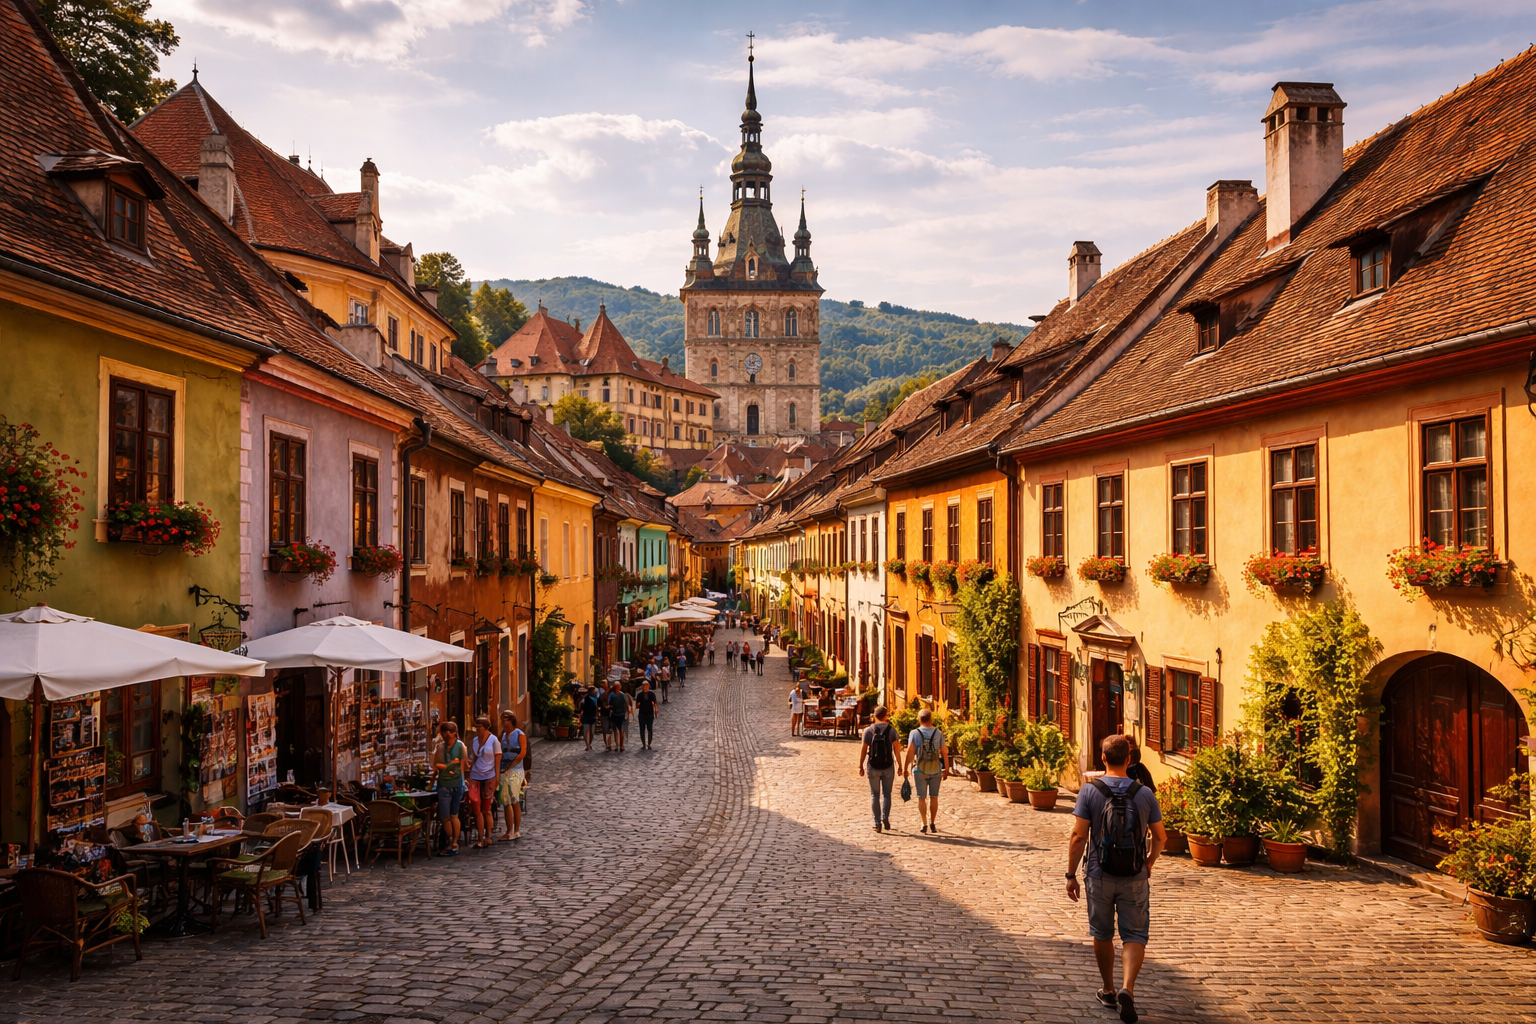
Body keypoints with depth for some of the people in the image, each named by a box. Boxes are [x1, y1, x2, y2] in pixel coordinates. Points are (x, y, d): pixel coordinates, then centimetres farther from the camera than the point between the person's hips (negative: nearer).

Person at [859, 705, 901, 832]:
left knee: (875, 795, 9)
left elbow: (863, 749, -4)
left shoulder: (869, 730, -2)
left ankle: (877, 823, 4)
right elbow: (897, 749, -7)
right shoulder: (891, 730, -3)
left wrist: (860, 766, 4)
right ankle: (885, 816, -10)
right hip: (888, 766, 0)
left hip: (873, 767, 0)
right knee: (886, 794, 12)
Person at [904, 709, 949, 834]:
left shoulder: (914, 733, -8)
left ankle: (924, 824, 2)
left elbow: (910, 751, -15)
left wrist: (905, 768, -11)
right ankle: (933, 823, 14)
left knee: (921, 797, 7)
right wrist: (947, 768, 9)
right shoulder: (938, 734, -3)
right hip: (935, 769, 1)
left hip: (920, 769, -1)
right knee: (933, 797, 11)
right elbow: (944, 752, -2)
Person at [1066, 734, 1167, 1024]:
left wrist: (1071, 875, -3)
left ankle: (1109, 990, 29)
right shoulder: (1145, 793, -4)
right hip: (1135, 878, 0)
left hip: (1100, 876, 0)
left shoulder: (1090, 791, -9)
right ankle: (1127, 988, -15)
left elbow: (1079, 837, -11)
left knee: (1102, 935, 16)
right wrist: (1149, 862, 22)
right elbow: (1160, 836, 3)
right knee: (1134, 936, 6)